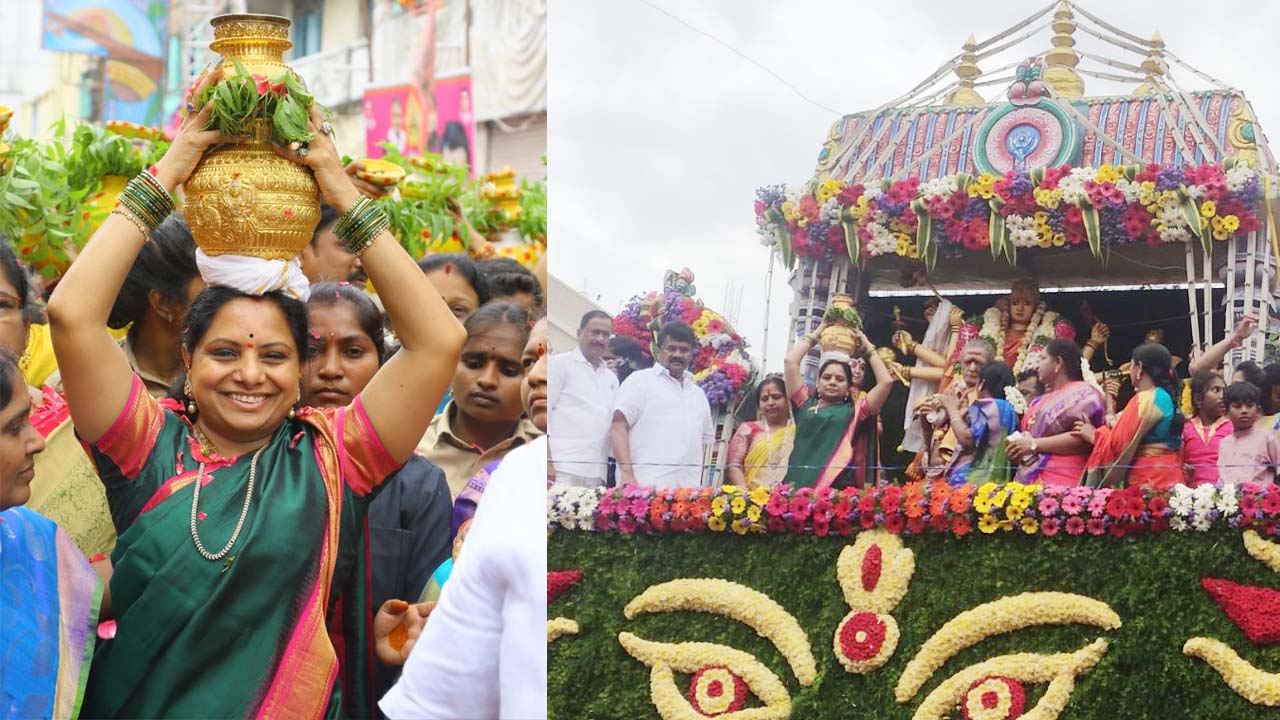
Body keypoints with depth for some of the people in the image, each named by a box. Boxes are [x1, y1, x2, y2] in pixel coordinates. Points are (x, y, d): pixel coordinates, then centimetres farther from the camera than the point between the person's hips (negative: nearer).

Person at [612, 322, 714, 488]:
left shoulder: (698, 394, 25)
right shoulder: (640, 380, 7)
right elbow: (618, 427, -3)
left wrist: (701, 486, 12)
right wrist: (627, 473, -15)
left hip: (688, 489, 5)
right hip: (645, 486, -5)